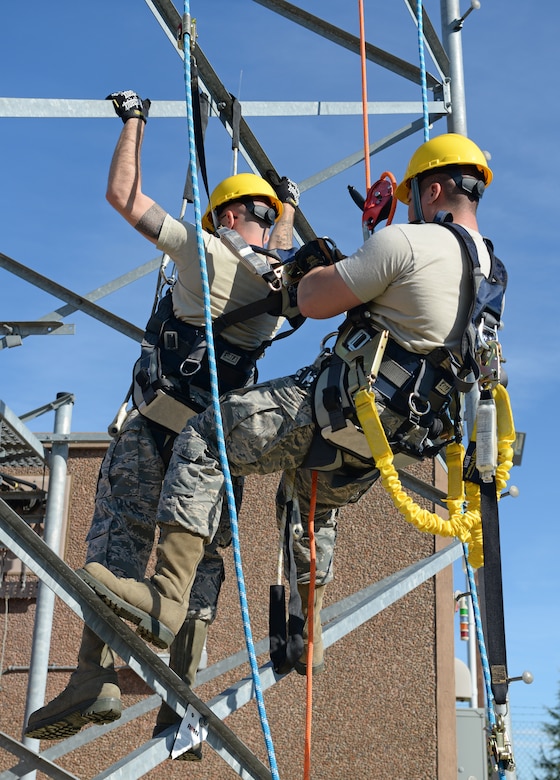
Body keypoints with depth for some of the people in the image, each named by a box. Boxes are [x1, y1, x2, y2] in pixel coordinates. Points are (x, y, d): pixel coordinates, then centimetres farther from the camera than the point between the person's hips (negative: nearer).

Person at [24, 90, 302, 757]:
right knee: (199, 559, 5)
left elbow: (122, 195, 3)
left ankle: (95, 675, -19)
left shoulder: (206, 250, -3)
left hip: (162, 424, -5)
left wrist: (133, 121, 15)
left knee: (117, 534, -6)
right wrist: (289, 208, 53)